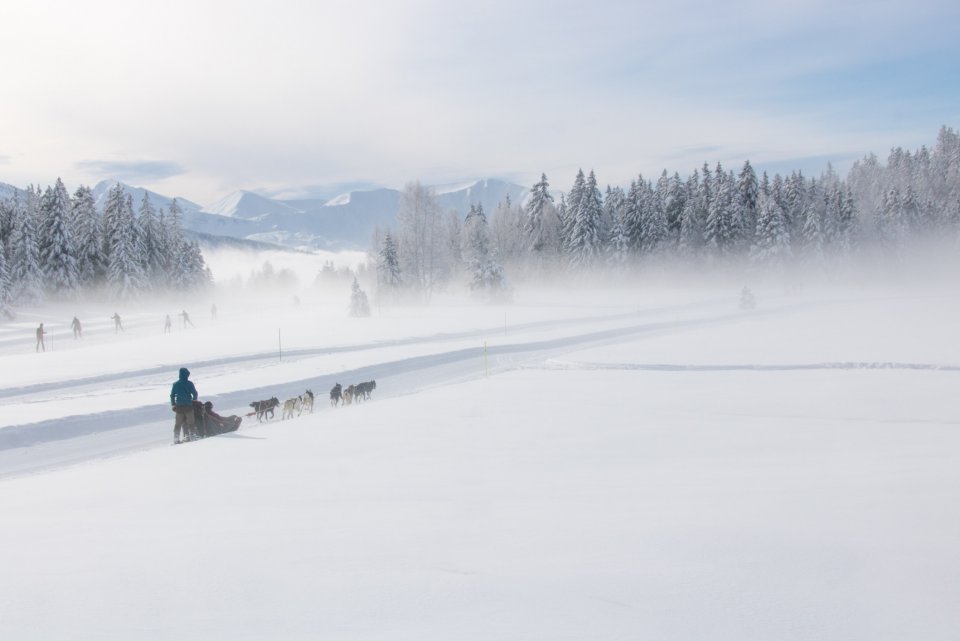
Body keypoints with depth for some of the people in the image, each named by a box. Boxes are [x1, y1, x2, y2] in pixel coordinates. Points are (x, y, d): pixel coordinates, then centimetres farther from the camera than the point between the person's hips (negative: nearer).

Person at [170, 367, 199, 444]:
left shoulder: (175, 384, 1)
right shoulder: (189, 383, -7)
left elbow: (172, 395, 4)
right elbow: (195, 394, -3)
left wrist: (173, 405, 13)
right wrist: (193, 401, 15)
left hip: (179, 406, 2)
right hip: (188, 406, -2)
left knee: (178, 423, 10)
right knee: (190, 422, 10)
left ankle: (176, 438, 6)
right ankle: (192, 435, 9)